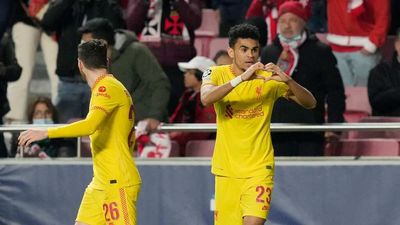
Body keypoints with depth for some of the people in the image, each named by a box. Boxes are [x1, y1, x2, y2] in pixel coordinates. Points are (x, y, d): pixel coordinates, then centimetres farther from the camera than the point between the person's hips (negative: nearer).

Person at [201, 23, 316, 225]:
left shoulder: (269, 78, -2)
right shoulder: (217, 74, -4)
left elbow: (310, 103, -7)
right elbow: (206, 98, -26)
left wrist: (288, 80, -25)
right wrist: (241, 78, -36)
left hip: (259, 168, -1)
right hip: (226, 169, 1)